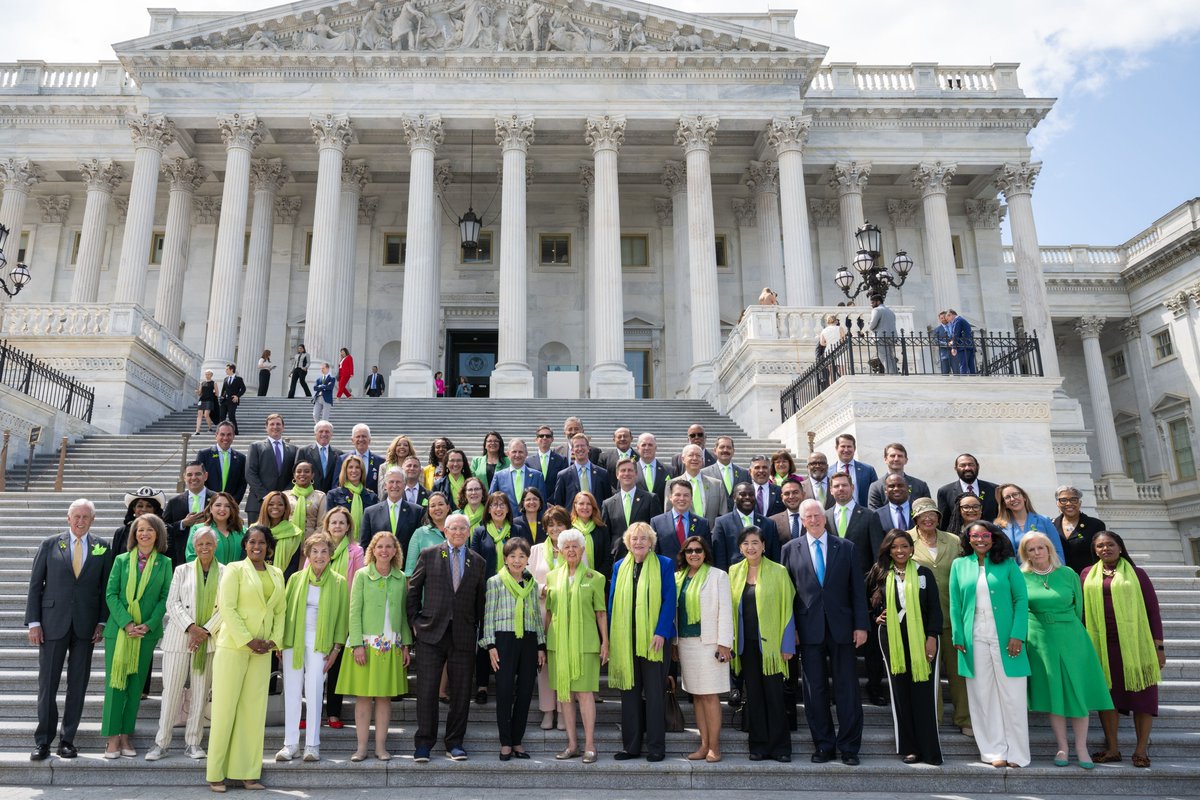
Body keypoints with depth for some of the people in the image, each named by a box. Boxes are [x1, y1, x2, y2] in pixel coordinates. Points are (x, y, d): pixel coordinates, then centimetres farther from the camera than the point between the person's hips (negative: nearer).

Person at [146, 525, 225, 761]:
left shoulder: (226, 573, 3)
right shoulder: (182, 570, 6)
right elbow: (172, 603, -1)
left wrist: (205, 631, -11)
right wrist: (191, 627, -13)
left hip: (208, 640, 0)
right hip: (179, 636, 0)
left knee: (200, 691, 6)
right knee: (171, 690, 0)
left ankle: (193, 742, 15)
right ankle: (162, 742, 11)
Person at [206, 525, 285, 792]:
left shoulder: (277, 574, 12)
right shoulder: (235, 569, -3)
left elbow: (280, 610, 12)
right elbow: (227, 607, -10)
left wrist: (274, 640, -2)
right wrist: (247, 640, -14)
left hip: (262, 650, 4)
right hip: (233, 646, -4)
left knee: (254, 709, 5)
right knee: (225, 707, 1)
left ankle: (247, 772, 12)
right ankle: (216, 773, 10)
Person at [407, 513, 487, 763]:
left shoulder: (477, 562, 10)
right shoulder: (428, 555, 5)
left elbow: (480, 599, 14)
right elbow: (413, 590, 8)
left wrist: (475, 627, 7)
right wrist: (414, 622, 2)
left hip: (463, 636, 2)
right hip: (432, 632, -2)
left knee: (461, 692, 5)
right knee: (427, 690, -1)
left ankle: (455, 743, 17)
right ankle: (423, 744, 10)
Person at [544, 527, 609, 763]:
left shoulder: (594, 578, 2)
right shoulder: (552, 576, 10)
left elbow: (601, 612, 3)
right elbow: (549, 611, 14)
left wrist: (605, 642, -1)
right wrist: (543, 640, 11)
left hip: (585, 642, -3)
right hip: (559, 642, 3)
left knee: (585, 691, -5)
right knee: (563, 692, 6)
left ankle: (589, 745, 3)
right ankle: (572, 744, 14)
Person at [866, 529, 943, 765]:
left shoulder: (924, 573, 2)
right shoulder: (880, 575, 5)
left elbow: (934, 608, -1)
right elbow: (868, 603, 16)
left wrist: (932, 637, -8)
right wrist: (876, 618, -2)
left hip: (920, 639, -1)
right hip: (892, 640, 2)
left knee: (924, 693, -1)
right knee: (900, 692, 5)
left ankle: (929, 749, 7)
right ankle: (909, 747, 13)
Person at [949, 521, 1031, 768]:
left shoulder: (1008, 564, 3)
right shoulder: (959, 565, 8)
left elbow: (1021, 599, -1)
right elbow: (955, 604, 7)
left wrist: (1017, 635, -11)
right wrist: (958, 637, 0)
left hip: (1004, 637, -1)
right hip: (974, 638, 2)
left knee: (1012, 696, 1)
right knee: (983, 696, 4)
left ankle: (1016, 753, 11)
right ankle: (995, 750, 13)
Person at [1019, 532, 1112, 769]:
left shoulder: (1068, 574, 1)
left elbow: (1078, 607, 9)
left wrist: (1068, 630, 11)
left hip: (1071, 638, 0)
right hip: (1040, 640, 0)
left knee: (1077, 691, 1)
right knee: (1052, 693, 5)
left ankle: (1081, 748, 12)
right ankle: (1062, 748, 15)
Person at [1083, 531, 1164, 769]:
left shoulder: (1136, 573, 3)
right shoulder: (1087, 575, 9)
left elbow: (1153, 609, 1)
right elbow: (1081, 610, 11)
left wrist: (1159, 646, -4)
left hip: (1135, 644, -2)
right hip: (1102, 644, 2)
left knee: (1142, 694, 2)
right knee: (1107, 693, 6)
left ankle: (1141, 749, 13)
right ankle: (1112, 749, 15)